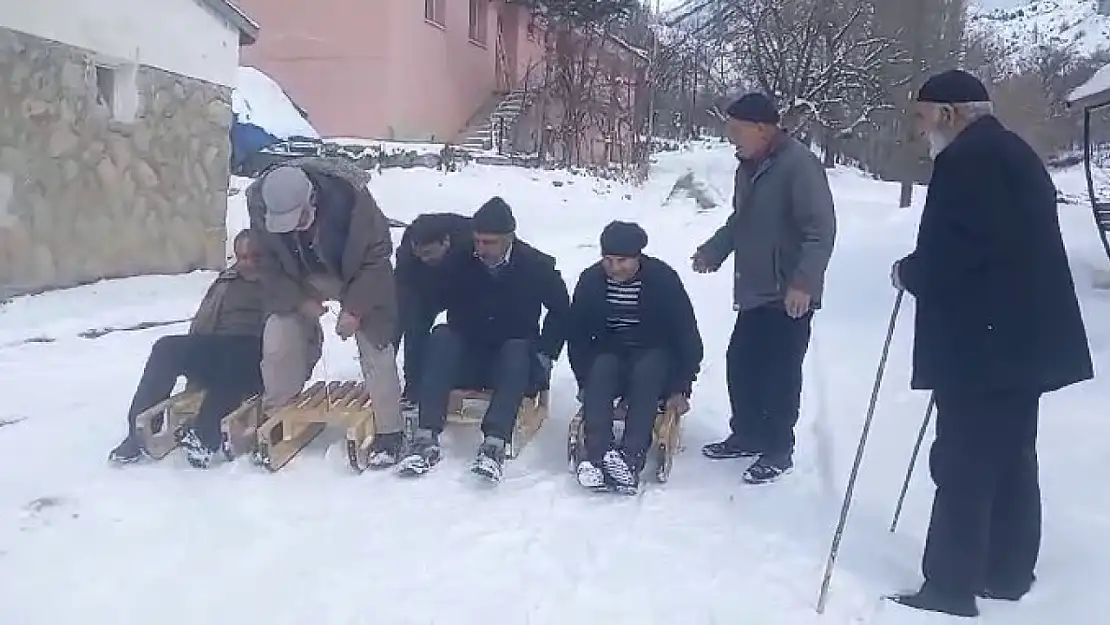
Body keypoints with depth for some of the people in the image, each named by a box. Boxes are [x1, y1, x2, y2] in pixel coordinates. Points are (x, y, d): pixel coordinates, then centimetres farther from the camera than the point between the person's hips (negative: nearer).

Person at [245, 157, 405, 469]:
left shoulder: (349, 196, -36)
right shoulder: (260, 204, -25)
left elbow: (377, 256, -24)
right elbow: (269, 265, -10)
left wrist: (355, 308, -26)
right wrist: (298, 301, -19)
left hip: (358, 278, -3)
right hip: (299, 282, 3)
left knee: (376, 348, -9)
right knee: (277, 343, -5)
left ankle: (389, 431, 4)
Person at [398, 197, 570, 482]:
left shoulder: (537, 266, -6)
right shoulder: (461, 263, -4)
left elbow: (561, 311, 6)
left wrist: (545, 354, -3)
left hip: (518, 362, -2)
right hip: (467, 360, 2)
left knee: (518, 349, -34)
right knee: (441, 336, -26)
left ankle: (494, 445, -48)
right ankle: (427, 439, -36)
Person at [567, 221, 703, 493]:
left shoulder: (663, 278, -14)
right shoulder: (591, 280, -8)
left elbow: (688, 336, -9)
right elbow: (576, 335, 2)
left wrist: (680, 388, -11)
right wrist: (584, 381, -4)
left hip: (655, 356, -2)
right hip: (611, 353, 2)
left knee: (645, 372, -35)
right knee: (601, 370, -32)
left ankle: (631, 458, -46)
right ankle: (597, 457, -43)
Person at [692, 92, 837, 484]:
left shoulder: (799, 165, -17)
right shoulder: (748, 166, 12)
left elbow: (822, 230, -22)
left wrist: (803, 281, -29)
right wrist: (712, 252, 29)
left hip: (788, 297, -9)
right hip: (754, 292, 9)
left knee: (779, 375, -1)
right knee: (740, 365, 14)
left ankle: (778, 451, 14)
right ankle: (747, 436, 30)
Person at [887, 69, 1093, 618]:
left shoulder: (964, 159, -15)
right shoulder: (1016, 154, 18)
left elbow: (945, 254, -22)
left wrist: (908, 272, -4)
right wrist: (922, 270, 15)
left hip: (982, 342, -10)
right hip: (1025, 336, 11)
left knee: (963, 467, -5)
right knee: (1011, 458, 16)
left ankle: (951, 589, 2)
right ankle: (1008, 574, 27)